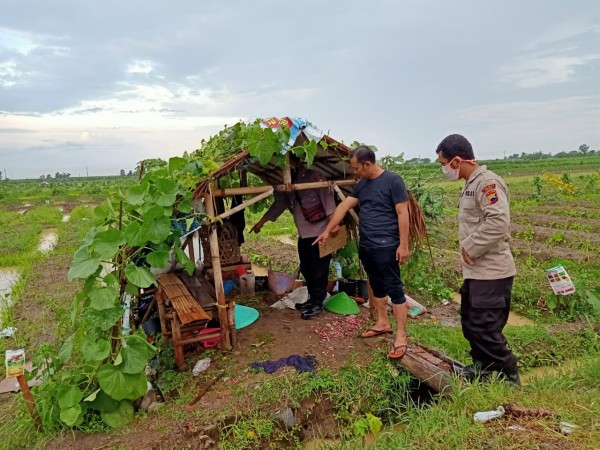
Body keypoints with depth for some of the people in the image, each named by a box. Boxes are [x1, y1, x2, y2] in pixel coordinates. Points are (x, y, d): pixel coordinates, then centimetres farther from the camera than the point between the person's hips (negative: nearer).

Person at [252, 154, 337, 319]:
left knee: (318, 269, -1)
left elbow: (326, 196, -15)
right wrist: (261, 222, 19)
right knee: (306, 268, 13)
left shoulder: (313, 175, -9)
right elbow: (279, 203, 20)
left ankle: (318, 303, 10)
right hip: (304, 233, 7)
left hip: (320, 230, -7)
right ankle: (313, 299, 29)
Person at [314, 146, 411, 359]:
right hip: (365, 246, 8)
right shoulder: (362, 185, 12)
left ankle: (401, 336, 2)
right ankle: (382, 323, 32)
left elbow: (402, 213, -13)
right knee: (376, 286, 18)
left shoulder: (393, 180, -10)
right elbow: (344, 206, 14)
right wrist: (327, 231, 13)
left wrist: (403, 245, -15)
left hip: (386, 246, -8)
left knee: (394, 288, -3)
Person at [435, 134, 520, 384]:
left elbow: (498, 223, -29)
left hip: (491, 272, -10)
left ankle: (509, 377, 14)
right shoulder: (470, 185, 14)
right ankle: (482, 366, 36)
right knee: (470, 324, 19)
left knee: (485, 329, -3)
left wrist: (470, 249, -19)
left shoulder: (487, 182, -17)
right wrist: (467, 250, 9)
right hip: (476, 271, 10)